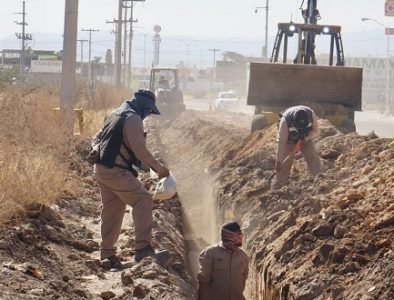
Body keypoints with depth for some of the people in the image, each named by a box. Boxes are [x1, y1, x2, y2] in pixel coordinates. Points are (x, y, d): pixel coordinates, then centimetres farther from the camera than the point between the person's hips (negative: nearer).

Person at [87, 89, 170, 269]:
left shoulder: (115, 115, 20)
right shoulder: (133, 119, -12)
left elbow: (98, 137, 22)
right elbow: (140, 150, -18)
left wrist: (96, 150, 1)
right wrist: (159, 168, -8)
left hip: (101, 170, 10)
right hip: (116, 171, -10)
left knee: (111, 212, 15)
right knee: (143, 200, -11)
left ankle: (107, 255, 20)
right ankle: (142, 248, -20)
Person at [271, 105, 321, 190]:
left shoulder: (311, 114, -34)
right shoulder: (285, 120, -40)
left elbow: (315, 130, -14)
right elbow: (281, 142, -33)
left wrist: (306, 139, -32)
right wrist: (278, 161, -30)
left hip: (305, 139, 2)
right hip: (289, 141, -2)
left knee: (313, 159, -9)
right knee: (284, 165, -6)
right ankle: (275, 189, 5)